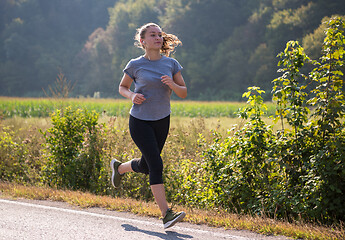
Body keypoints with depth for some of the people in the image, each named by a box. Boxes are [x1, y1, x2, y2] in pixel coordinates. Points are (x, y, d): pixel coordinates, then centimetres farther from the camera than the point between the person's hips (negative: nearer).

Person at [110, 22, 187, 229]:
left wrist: (172, 84, -18)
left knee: (145, 166, 16)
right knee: (156, 164, -16)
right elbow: (122, 87, 9)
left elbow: (184, 93, 4)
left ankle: (119, 167, 50)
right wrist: (132, 96, -13)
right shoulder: (136, 65, -6)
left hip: (162, 121, 4)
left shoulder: (171, 64, 0)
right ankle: (167, 214, -17)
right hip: (140, 121, -4)